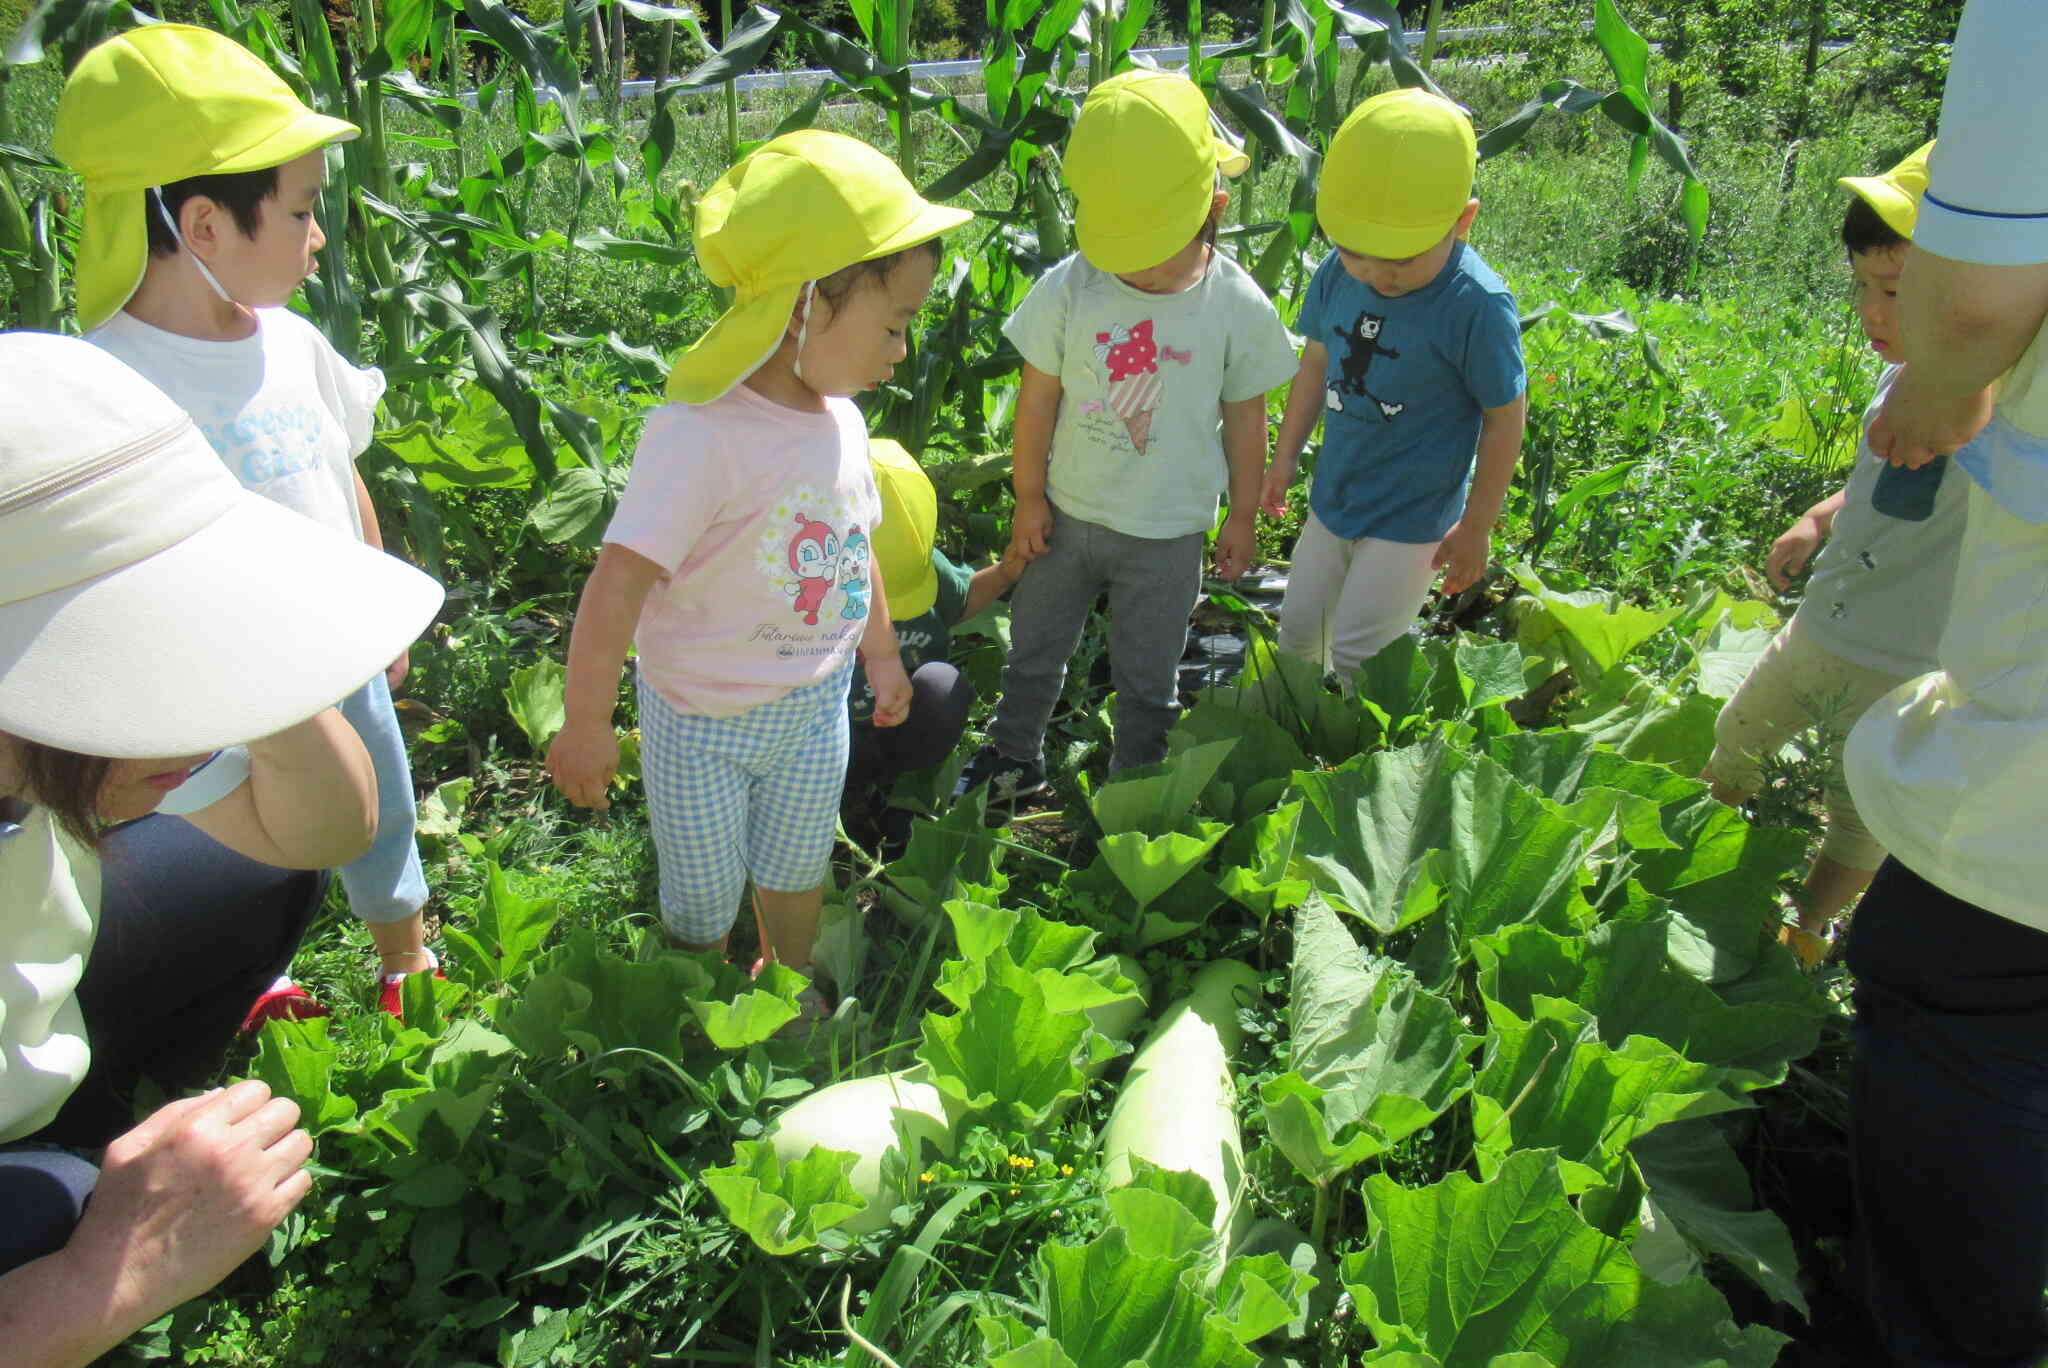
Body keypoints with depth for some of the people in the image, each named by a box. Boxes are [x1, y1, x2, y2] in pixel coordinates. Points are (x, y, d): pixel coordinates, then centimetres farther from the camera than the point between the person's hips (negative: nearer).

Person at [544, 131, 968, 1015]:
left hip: (817, 705, 6)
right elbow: (619, 583, -28)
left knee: (796, 873, 26)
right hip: (705, 723, -6)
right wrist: (587, 726, -21)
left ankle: (792, 989, 53)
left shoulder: (838, 419, -5)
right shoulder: (700, 433, -30)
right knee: (703, 903, 15)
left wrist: (882, 654, 21)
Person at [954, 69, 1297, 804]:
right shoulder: (1068, 289, -15)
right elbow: (1037, 400, -5)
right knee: (1035, 645, 21)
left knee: (1147, 676, 15)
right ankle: (1015, 755, 46)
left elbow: (1245, 419, -4)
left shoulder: (1238, 306, -15)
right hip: (1068, 514, 2)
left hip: (1167, 532, -1)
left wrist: (1240, 520, 2)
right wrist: (1029, 497, 0)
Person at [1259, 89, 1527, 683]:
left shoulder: (1478, 306, -24)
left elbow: (1504, 420, -14)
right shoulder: (1338, 274, -10)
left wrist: (1476, 528, -9)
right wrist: (1285, 459, 12)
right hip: (1332, 499, 6)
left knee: (1355, 654, -1)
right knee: (1297, 630, 19)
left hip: (1410, 521, -6)